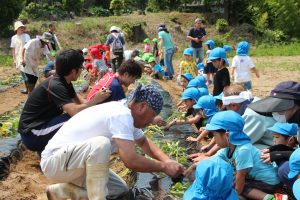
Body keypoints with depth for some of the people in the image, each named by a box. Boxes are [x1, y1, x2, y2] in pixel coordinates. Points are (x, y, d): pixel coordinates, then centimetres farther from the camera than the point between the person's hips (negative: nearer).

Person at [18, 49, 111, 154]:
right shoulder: (56, 86, -24)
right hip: (31, 135, -9)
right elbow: (74, 111, -35)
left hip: (43, 125, 9)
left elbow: (79, 101, 5)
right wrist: (95, 101, -22)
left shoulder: (64, 82, 5)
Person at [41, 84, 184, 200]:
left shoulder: (123, 112, 4)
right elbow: (131, 161, -32)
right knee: (101, 143, -34)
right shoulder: (121, 115, -25)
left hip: (74, 161, 10)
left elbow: (143, 142, 18)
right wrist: (164, 167, -16)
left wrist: (167, 161, 2)